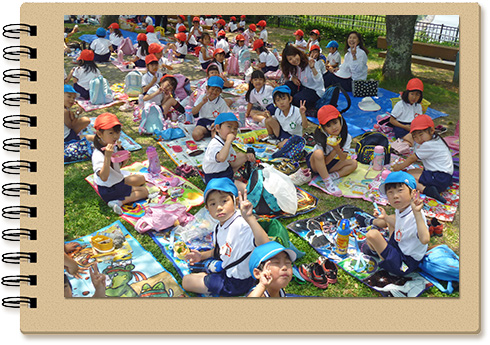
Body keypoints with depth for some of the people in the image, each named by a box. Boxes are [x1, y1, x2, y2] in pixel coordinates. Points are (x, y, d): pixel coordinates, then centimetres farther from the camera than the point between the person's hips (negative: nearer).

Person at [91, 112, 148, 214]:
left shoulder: (114, 146, -1)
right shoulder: (98, 155, -29)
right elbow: (104, 177, -39)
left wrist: (125, 159, -8)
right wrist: (107, 156, -47)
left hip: (118, 181, 9)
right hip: (108, 190, -9)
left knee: (141, 179, 22)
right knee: (144, 191, -6)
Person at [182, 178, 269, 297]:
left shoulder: (241, 224, -30)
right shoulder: (218, 228, 0)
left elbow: (265, 245, -47)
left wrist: (250, 218, -56)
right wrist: (202, 255, 7)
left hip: (236, 283, -9)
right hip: (226, 272, 9)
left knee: (187, 281, 0)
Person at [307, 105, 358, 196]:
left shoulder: (346, 137, -13)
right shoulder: (322, 138, -24)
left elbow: (343, 159, -13)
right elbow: (325, 161, -21)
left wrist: (337, 149, -33)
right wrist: (334, 150, -35)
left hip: (331, 163, 5)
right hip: (314, 162, -4)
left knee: (353, 163, -11)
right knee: (318, 153, -39)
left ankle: (333, 176, -24)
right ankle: (328, 182, -34)